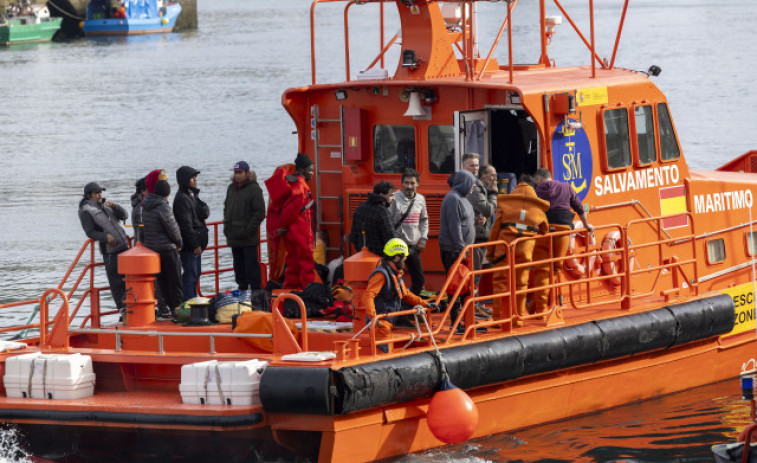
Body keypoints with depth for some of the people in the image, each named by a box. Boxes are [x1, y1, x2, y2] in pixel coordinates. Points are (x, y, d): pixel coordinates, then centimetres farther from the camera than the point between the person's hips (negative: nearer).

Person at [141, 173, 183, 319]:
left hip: (150, 246, 7)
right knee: (174, 281, 0)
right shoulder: (163, 207, -19)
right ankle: (178, 309, 1)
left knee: (161, 281, 12)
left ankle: (163, 310, 13)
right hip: (167, 248, -7)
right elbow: (173, 229, -13)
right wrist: (179, 243, 6)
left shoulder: (146, 206, 6)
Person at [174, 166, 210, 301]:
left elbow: (205, 211, 13)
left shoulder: (192, 195, 15)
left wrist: (203, 212, -12)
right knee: (191, 274, -9)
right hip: (189, 244, -10)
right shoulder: (182, 198, -15)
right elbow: (186, 224, -19)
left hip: (196, 243, 10)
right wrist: (195, 244, -20)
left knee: (196, 273, 15)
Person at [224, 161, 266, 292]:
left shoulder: (254, 189, -9)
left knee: (252, 266, -4)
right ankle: (242, 289, 19)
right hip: (234, 237, 7)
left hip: (249, 238, -7)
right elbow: (226, 208, 25)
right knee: (239, 266, 12)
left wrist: (248, 230, -14)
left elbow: (260, 212, -11)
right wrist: (226, 225, 11)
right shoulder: (231, 188, 12)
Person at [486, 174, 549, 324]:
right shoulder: (538, 206, 11)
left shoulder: (505, 201, 6)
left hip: (505, 244, -1)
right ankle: (518, 317, 12)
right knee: (520, 282, 10)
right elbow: (545, 229, 21)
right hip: (526, 247, 1)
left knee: (500, 280, 6)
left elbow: (496, 227, 4)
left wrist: (490, 250, 8)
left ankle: (498, 317, 1)